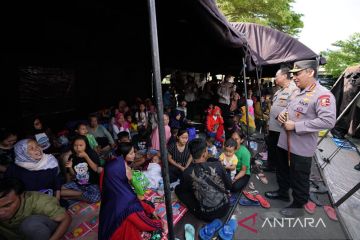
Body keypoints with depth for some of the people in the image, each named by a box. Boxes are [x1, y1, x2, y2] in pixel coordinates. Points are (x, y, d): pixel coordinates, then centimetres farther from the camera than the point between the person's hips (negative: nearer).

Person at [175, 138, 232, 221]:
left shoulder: (187, 172, -19)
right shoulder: (217, 165, -17)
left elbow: (182, 188, 2)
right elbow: (229, 186, -1)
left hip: (205, 215, -2)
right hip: (224, 208, 2)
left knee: (178, 189, 12)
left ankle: (198, 210, 8)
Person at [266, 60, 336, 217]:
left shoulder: (322, 95, -19)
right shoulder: (297, 92, 10)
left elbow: (328, 121, -28)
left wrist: (295, 126, -26)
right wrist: (282, 113, 1)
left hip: (301, 147, -8)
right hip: (285, 142, 9)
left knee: (299, 179, 10)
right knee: (283, 171, 25)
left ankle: (298, 205, 31)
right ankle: (283, 192, 47)